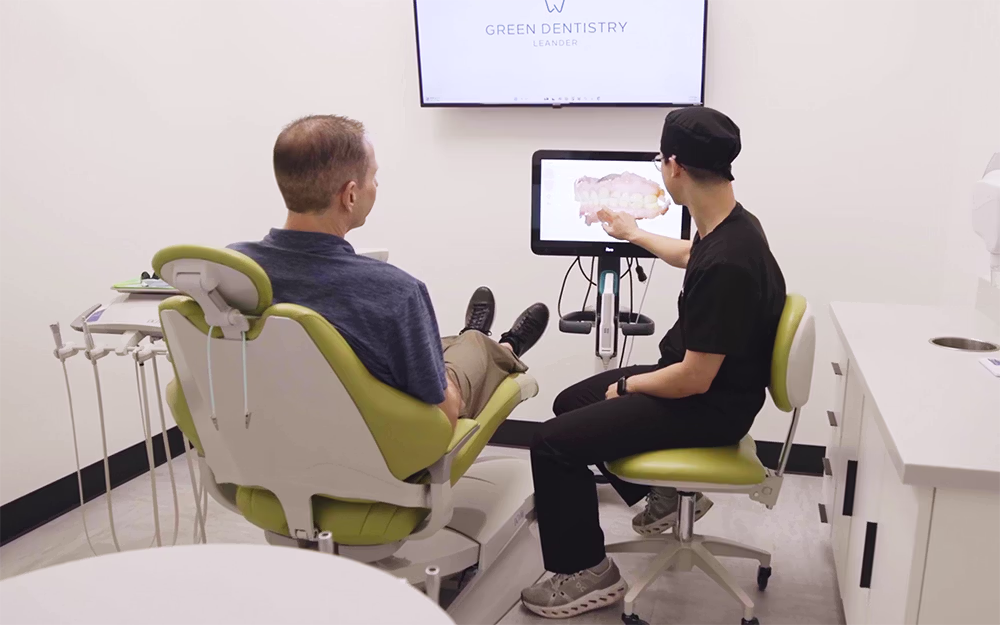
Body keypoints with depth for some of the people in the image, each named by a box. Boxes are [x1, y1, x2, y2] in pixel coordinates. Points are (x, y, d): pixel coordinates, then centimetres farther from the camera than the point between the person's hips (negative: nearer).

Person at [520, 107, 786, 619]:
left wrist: (627, 386, -10)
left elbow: (695, 380, -27)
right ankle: (667, 496, 30)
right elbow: (689, 255, 24)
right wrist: (632, 233, 37)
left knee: (553, 444, -14)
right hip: (699, 378, 9)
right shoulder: (728, 225, -2)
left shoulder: (726, 263, -32)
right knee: (570, 403, 19)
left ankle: (588, 574, 6)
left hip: (709, 407, -9)